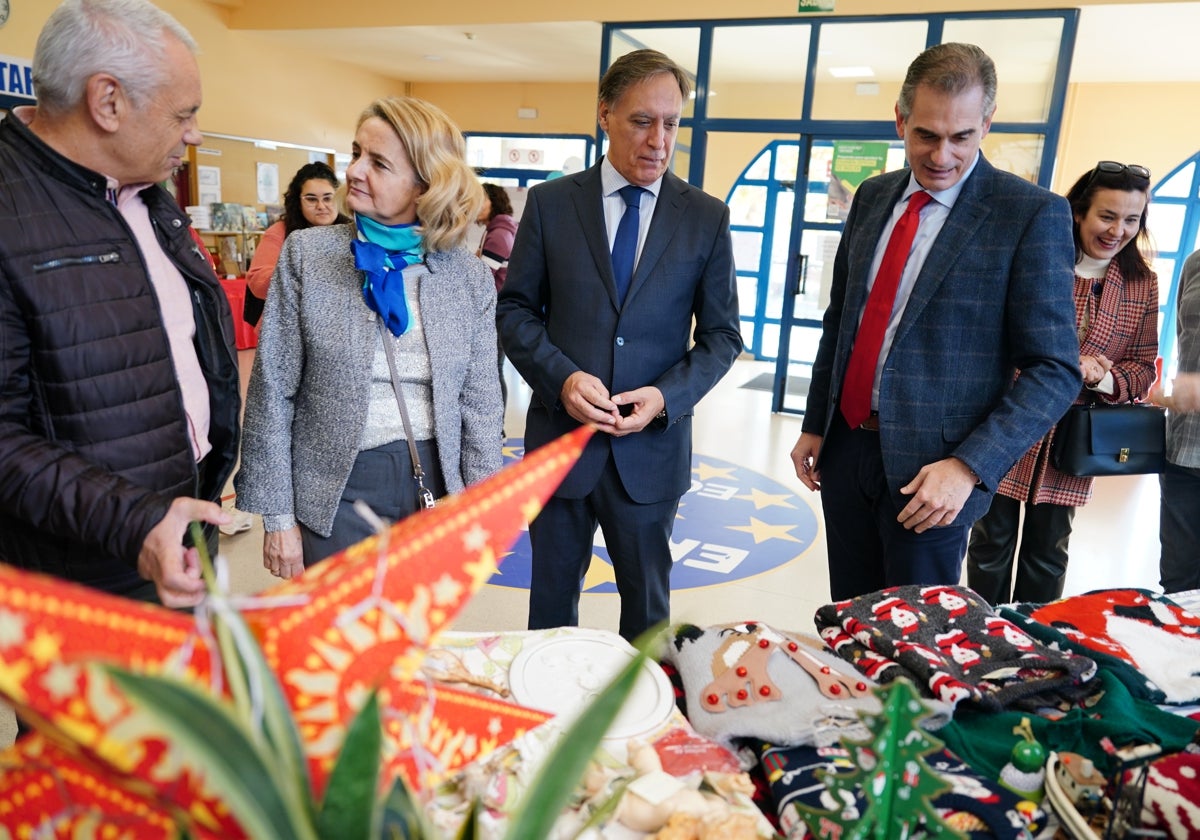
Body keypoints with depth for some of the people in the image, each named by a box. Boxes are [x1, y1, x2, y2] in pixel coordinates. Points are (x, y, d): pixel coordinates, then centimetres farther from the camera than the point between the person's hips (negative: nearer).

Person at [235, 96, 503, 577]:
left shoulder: (469, 275, -2)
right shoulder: (306, 254, -5)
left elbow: (480, 404, 1)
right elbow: (271, 393, -4)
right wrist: (277, 516, -5)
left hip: (434, 486, 2)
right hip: (335, 490, -1)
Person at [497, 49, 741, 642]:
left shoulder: (707, 218, 1)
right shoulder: (550, 203, 0)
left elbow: (721, 335, 3)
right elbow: (516, 309, 3)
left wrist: (667, 396, -14)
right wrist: (560, 376, -15)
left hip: (652, 446, 0)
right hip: (560, 436, 0)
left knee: (648, 602, 15)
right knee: (552, 598, 16)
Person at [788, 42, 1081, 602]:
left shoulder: (1032, 214, -8)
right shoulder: (872, 197, 9)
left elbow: (1054, 370, -10)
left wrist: (969, 466, -19)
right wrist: (814, 426, 13)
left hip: (929, 468, -5)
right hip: (845, 447, 5)